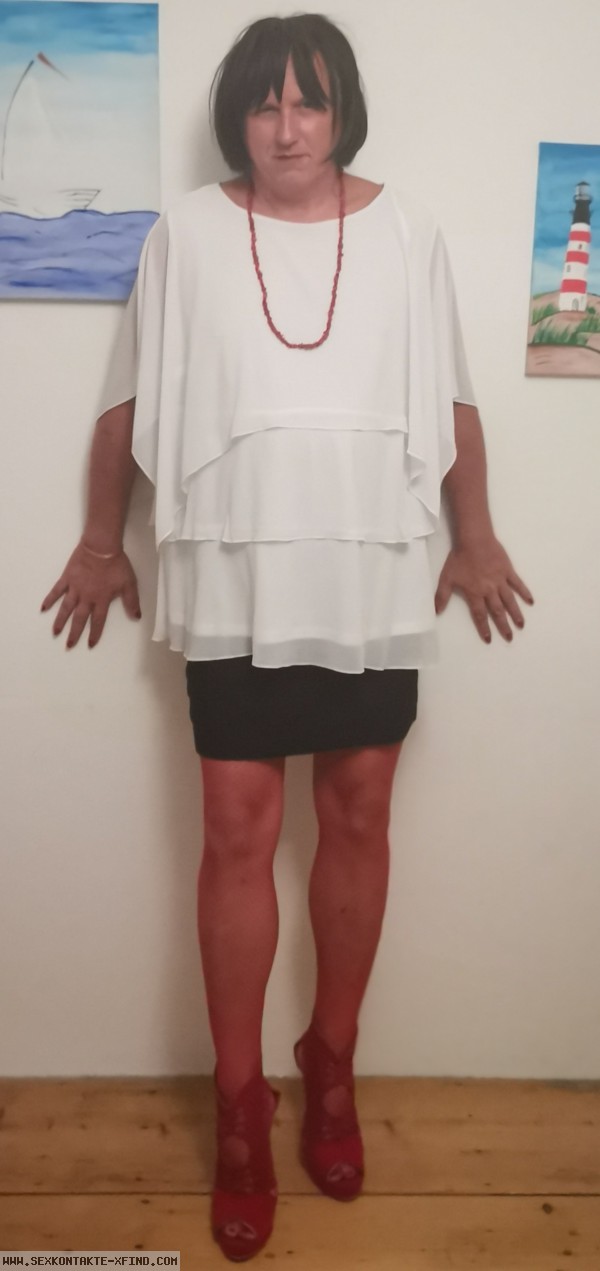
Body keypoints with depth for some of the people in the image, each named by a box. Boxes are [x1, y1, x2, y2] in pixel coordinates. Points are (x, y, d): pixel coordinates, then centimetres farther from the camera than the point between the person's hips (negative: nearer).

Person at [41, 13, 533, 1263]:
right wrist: (102, 540, 11)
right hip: (234, 583, -1)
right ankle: (239, 1103, 22)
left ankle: (331, 1066, 32)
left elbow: (451, 404, 9)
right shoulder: (185, 233, 2)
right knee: (238, 832, 2)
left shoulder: (406, 231, 4)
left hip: (375, 580, 2)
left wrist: (476, 542, 12)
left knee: (357, 820, 10)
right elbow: (129, 402, 8)